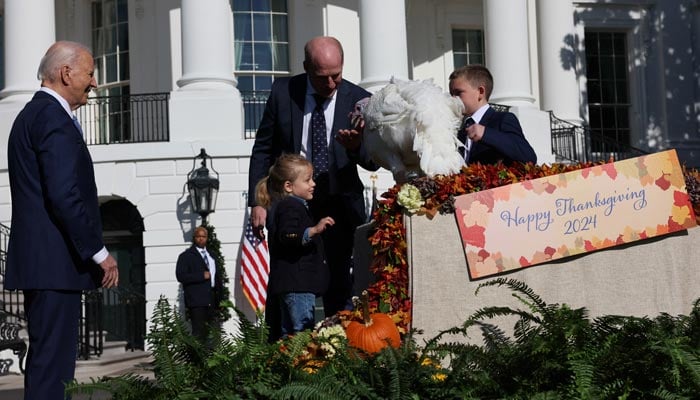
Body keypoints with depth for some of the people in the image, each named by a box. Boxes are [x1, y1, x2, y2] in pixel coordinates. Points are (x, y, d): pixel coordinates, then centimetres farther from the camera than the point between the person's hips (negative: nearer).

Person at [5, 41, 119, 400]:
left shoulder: (31, 114, 20)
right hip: (55, 261, -10)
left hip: (36, 259, 10)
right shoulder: (53, 117, -12)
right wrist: (99, 252, -15)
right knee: (52, 362, -8)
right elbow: (64, 195, -21)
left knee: (45, 359, 14)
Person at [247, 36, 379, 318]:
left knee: (339, 287, 2)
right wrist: (257, 202, -1)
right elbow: (262, 149, 5)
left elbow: (374, 162, -1)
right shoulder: (283, 92, -1)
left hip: (340, 207, 0)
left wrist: (356, 148, -24)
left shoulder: (359, 100, -3)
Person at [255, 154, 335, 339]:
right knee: (303, 332, -15)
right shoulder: (290, 207, -12)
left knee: (289, 332, 14)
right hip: (297, 283, -11)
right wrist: (314, 230, -37)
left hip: (290, 283, 11)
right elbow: (288, 237, -29)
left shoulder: (294, 206, 22)